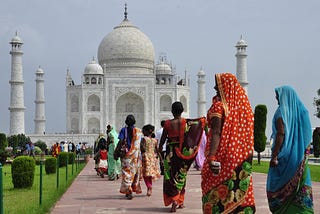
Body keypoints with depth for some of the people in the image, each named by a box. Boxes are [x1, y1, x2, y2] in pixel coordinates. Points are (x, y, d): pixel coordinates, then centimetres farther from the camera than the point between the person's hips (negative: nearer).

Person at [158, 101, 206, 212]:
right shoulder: (186, 122, -5)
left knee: (170, 176, 3)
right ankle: (180, 201, 23)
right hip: (183, 152, 2)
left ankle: (174, 200, -15)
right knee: (181, 176, 15)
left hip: (171, 152, -2)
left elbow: (163, 138, 1)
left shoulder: (168, 123, -6)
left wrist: (160, 149, 15)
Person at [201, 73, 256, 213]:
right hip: (242, 158, 6)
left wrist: (211, 157, -25)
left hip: (223, 154, -6)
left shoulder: (219, 105, -10)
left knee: (216, 193, 1)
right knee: (241, 190, 10)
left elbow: (216, 133, -20)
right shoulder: (243, 105, 9)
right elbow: (247, 134, 11)